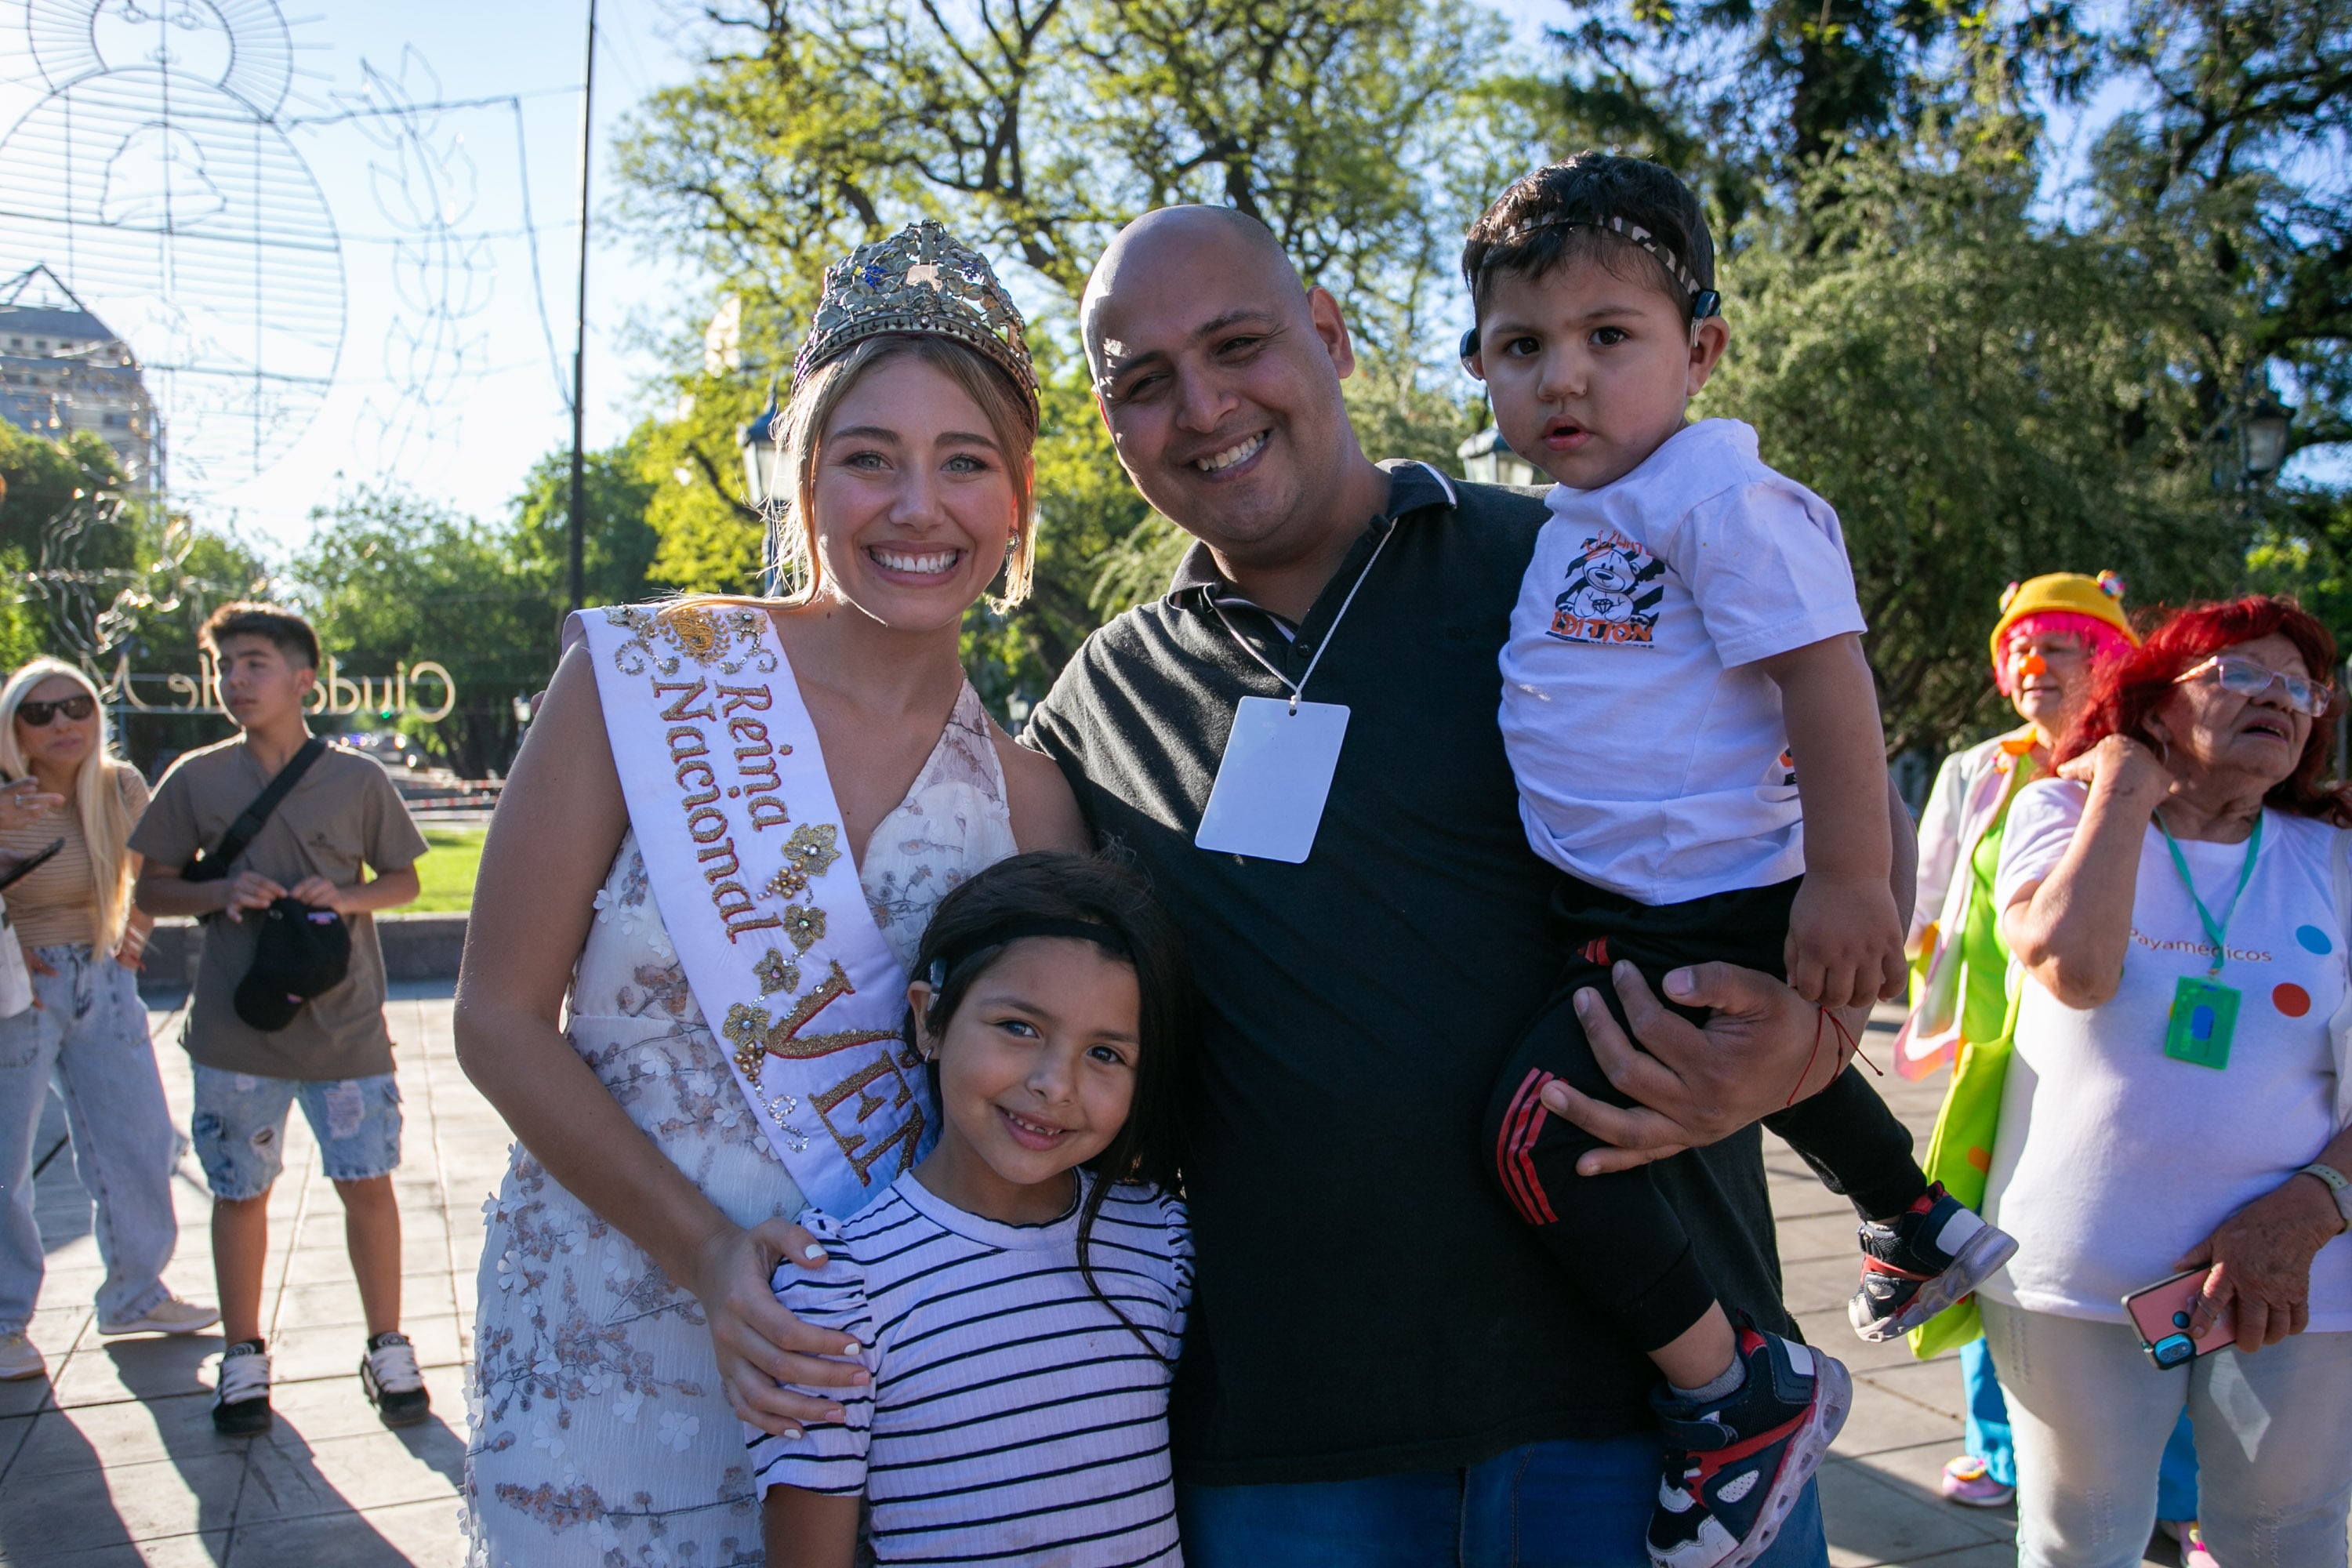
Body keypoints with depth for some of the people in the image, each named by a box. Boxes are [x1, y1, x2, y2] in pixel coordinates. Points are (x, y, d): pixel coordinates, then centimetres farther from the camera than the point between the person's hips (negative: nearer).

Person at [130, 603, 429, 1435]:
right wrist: (221, 892, -13)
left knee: (367, 1181, 3)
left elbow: (403, 881, 8)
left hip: (344, 1020, -1)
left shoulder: (358, 779, -1)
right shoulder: (196, 779, 1)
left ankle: (387, 1349, 20)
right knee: (240, 1192, 10)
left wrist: (348, 896, -13)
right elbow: (152, 889, 8)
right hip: (235, 1026, 1)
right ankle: (243, 1356, 28)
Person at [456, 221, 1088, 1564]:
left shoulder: (1027, 798, -4)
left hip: (874, 1377, 2)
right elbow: (502, 1018, -8)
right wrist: (704, 1251, -17)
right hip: (612, 1354, -1)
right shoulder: (642, 680, -10)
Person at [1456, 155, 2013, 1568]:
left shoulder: (1717, 494, -18)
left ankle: (1745, 1393, -1)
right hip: (1628, 911, 11)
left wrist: (1850, 886, -26)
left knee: (1538, 1125, -18)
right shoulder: (1571, 521, 10)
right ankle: (1924, 1228, 60)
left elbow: (1827, 677, -24)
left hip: (1707, 918, -11)